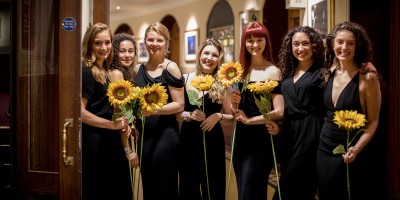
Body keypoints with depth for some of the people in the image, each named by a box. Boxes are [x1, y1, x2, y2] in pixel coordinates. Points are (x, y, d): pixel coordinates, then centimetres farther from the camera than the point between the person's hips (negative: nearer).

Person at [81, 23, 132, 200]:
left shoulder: (104, 72, 12)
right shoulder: (86, 71, -14)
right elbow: (80, 112, -20)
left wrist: (121, 123, 4)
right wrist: (112, 124, -20)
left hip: (109, 141, 9)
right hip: (94, 142, -9)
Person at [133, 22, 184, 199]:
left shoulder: (171, 68, -8)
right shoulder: (138, 69, 9)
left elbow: (179, 105, -11)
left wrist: (154, 110, -23)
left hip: (165, 135, -6)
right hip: (144, 135, 6)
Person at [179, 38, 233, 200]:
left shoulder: (222, 83, -3)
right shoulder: (187, 79, -1)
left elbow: (231, 116, 3)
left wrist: (218, 116, -16)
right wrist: (189, 115, -15)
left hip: (212, 140, -1)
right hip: (188, 138, 1)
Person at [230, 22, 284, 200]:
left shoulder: (272, 71, -10)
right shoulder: (241, 70, 8)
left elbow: (279, 112, -18)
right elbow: (236, 112, 12)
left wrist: (249, 120, -11)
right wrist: (235, 104, -9)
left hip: (261, 140, -6)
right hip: (241, 138, 6)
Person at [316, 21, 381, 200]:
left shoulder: (367, 78, -14)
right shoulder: (330, 73, 2)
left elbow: (372, 122, -11)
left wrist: (356, 149, -23)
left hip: (349, 155, -5)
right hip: (324, 149, 5)